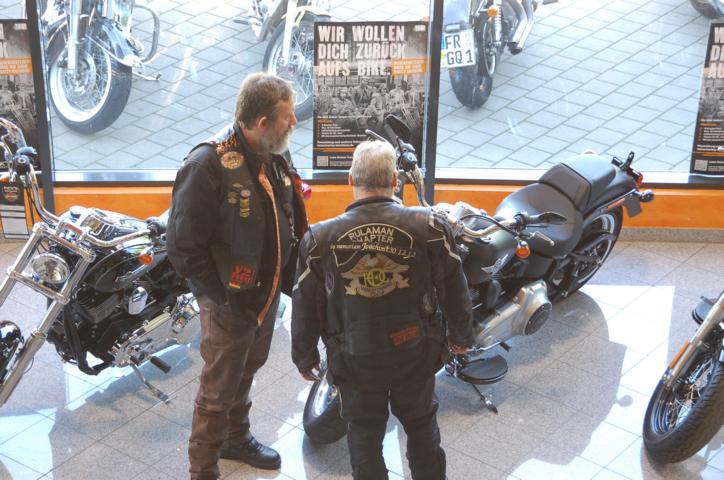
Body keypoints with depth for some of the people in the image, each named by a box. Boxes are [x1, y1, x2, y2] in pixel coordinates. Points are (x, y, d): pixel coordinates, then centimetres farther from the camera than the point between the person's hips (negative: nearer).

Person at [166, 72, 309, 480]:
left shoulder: (277, 157, -1)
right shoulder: (209, 165, -25)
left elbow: (293, 224, 13)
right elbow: (185, 247, -23)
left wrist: (291, 276, 6)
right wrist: (224, 295, -19)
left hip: (269, 292, 8)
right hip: (231, 300, -7)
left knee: (246, 372, 26)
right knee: (219, 389, 6)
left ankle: (237, 438, 48)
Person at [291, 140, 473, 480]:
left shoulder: (320, 239, -15)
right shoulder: (429, 227, -15)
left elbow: (305, 307, -5)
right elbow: (454, 289, -4)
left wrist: (303, 357, 11)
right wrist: (461, 336, 13)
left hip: (354, 360, -1)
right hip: (416, 352, 1)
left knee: (364, 435, 19)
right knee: (421, 425, 24)